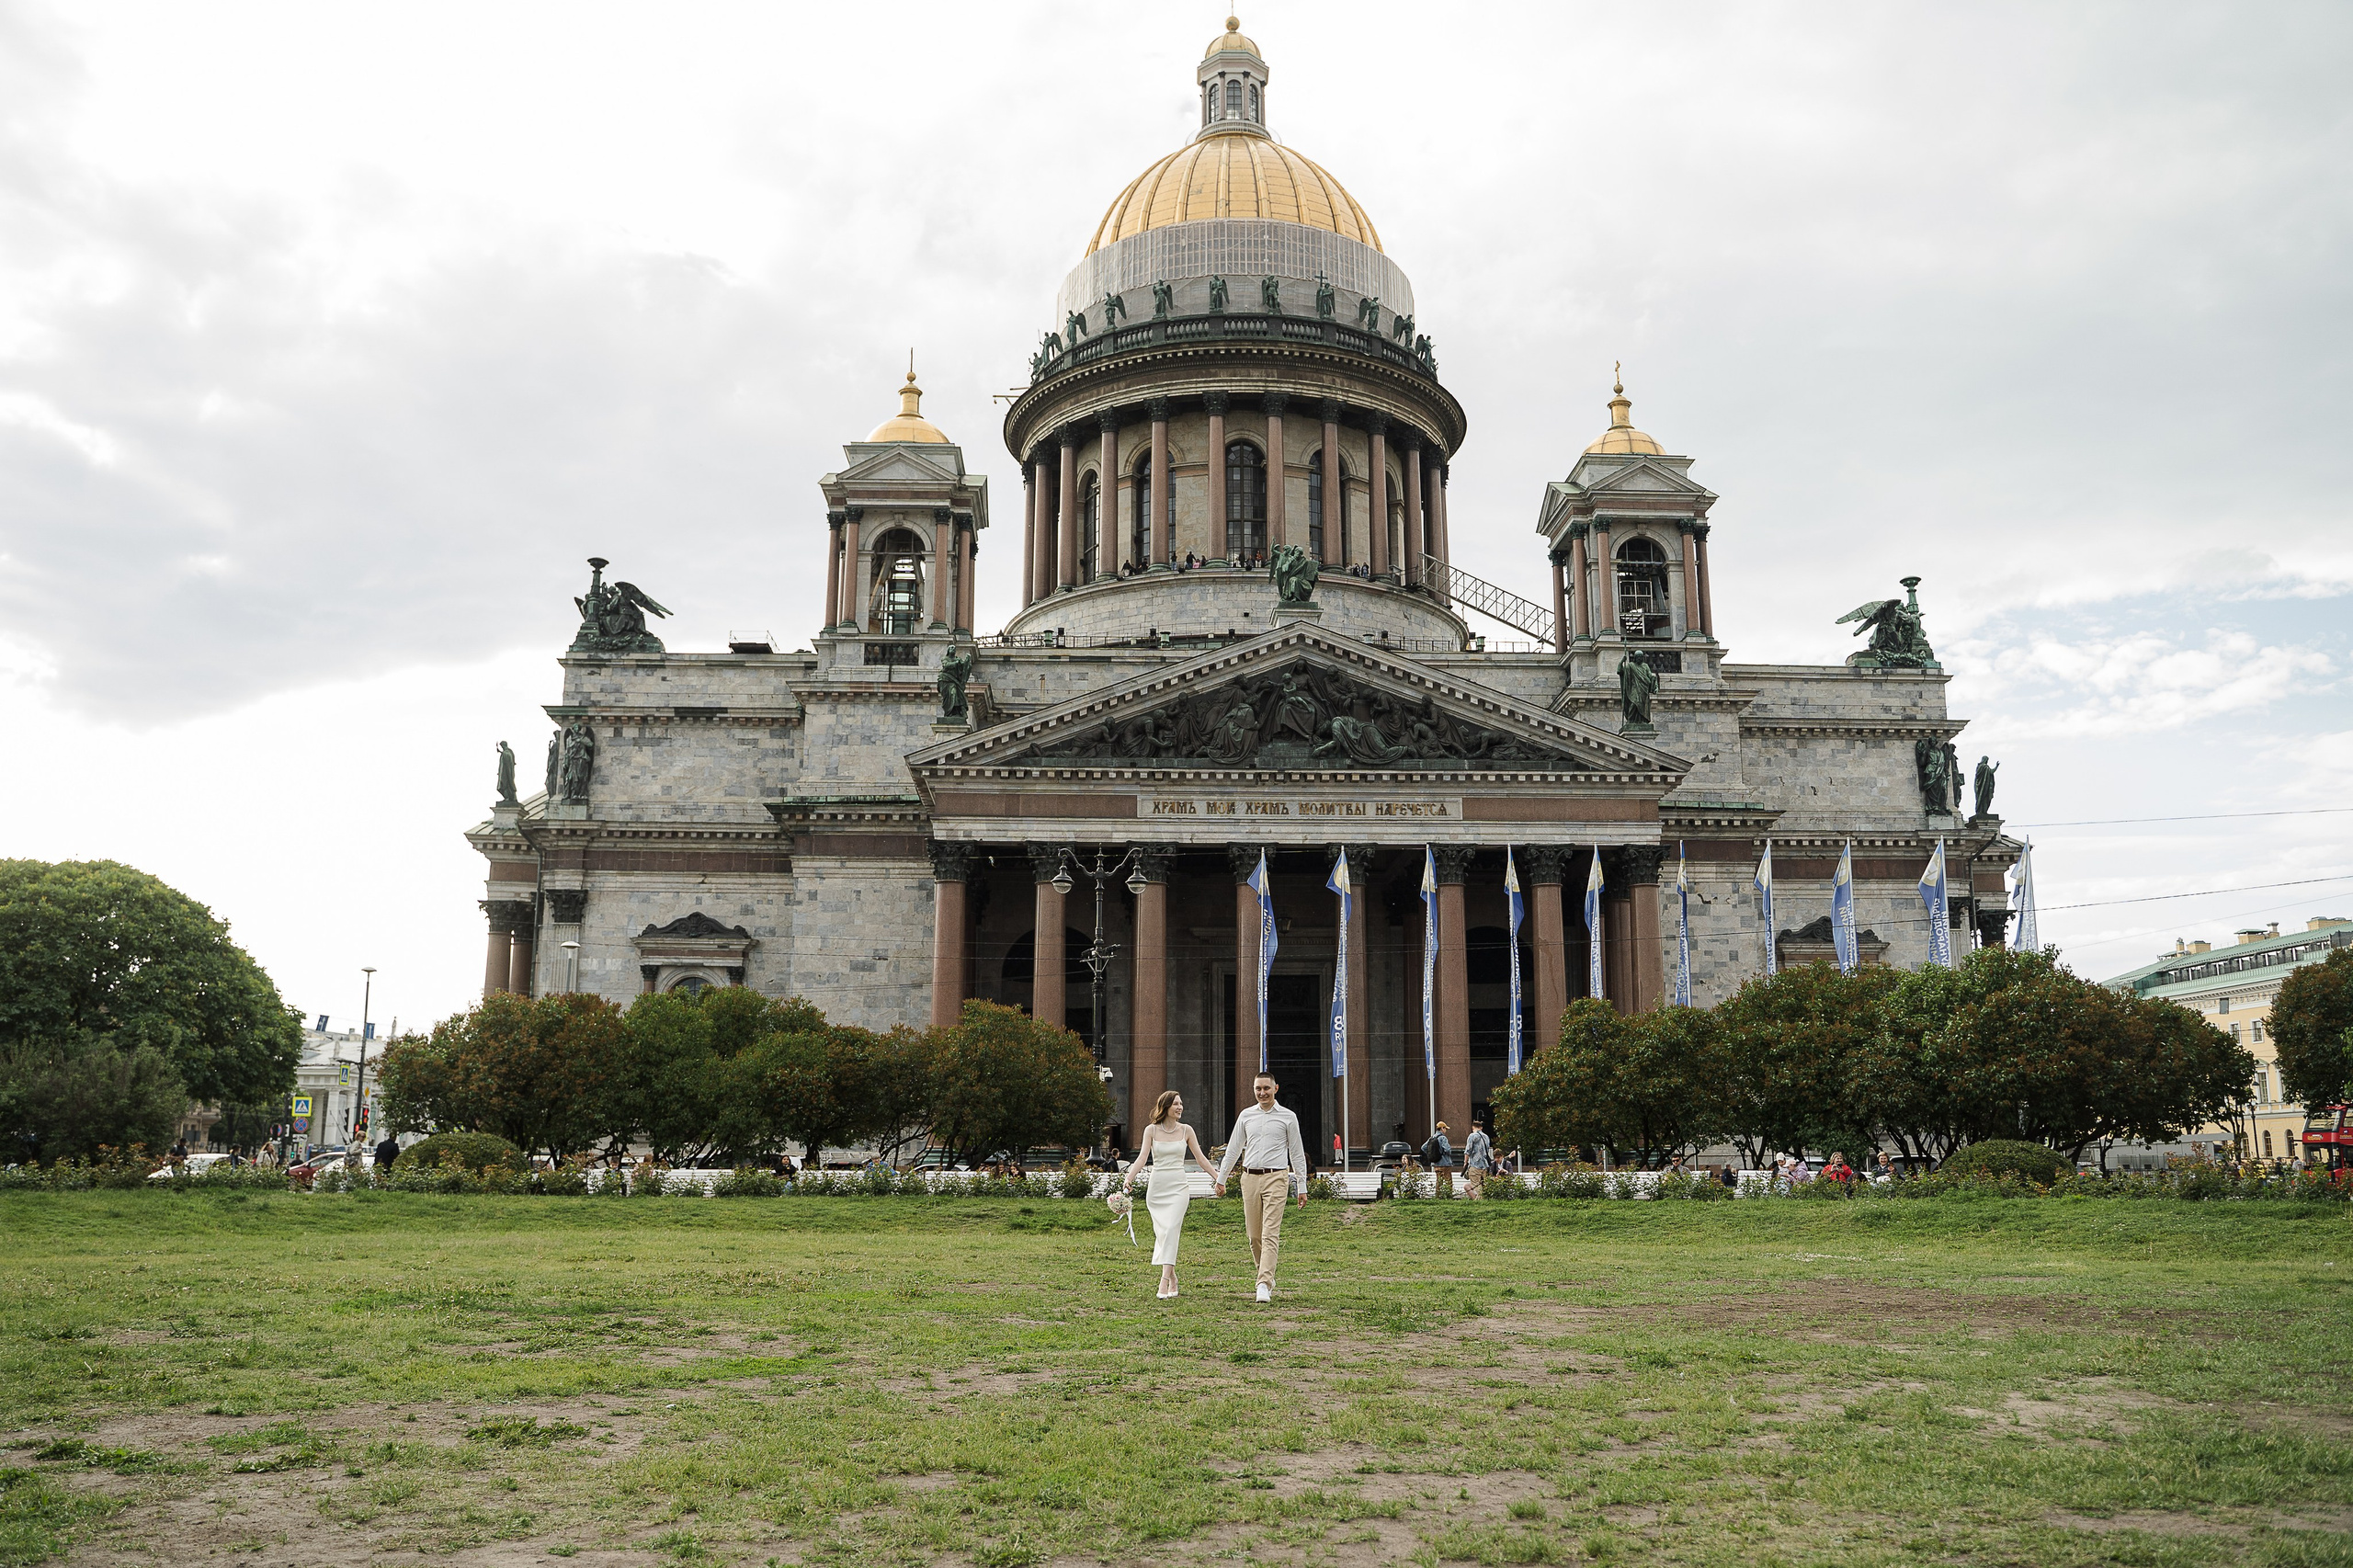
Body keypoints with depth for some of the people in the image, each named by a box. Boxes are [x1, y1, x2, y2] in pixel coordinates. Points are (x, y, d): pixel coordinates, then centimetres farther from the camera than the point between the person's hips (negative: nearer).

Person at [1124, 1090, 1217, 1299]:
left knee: (1171, 1230, -15)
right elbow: (1142, 1157, -4)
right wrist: (1129, 1178, -19)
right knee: (1161, 1233, 2)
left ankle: (1164, 1281, -20)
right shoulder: (1151, 1130, 4)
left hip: (1178, 1186, -1)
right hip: (1156, 1186, 1)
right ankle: (1172, 1277, 17)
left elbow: (1200, 1158, 10)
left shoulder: (1186, 1130, 5)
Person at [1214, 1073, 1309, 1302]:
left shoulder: (1288, 1117, 4)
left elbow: (1297, 1153, 7)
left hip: (1276, 1178, -3)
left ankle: (1264, 1285, -17)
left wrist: (1302, 1186, 4)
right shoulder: (1246, 1115, 10)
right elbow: (1233, 1149, 17)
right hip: (1250, 1178, 3)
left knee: (1270, 1234, -12)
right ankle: (1268, 1276, 24)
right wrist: (1221, 1178, 17)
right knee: (1254, 1236, 6)